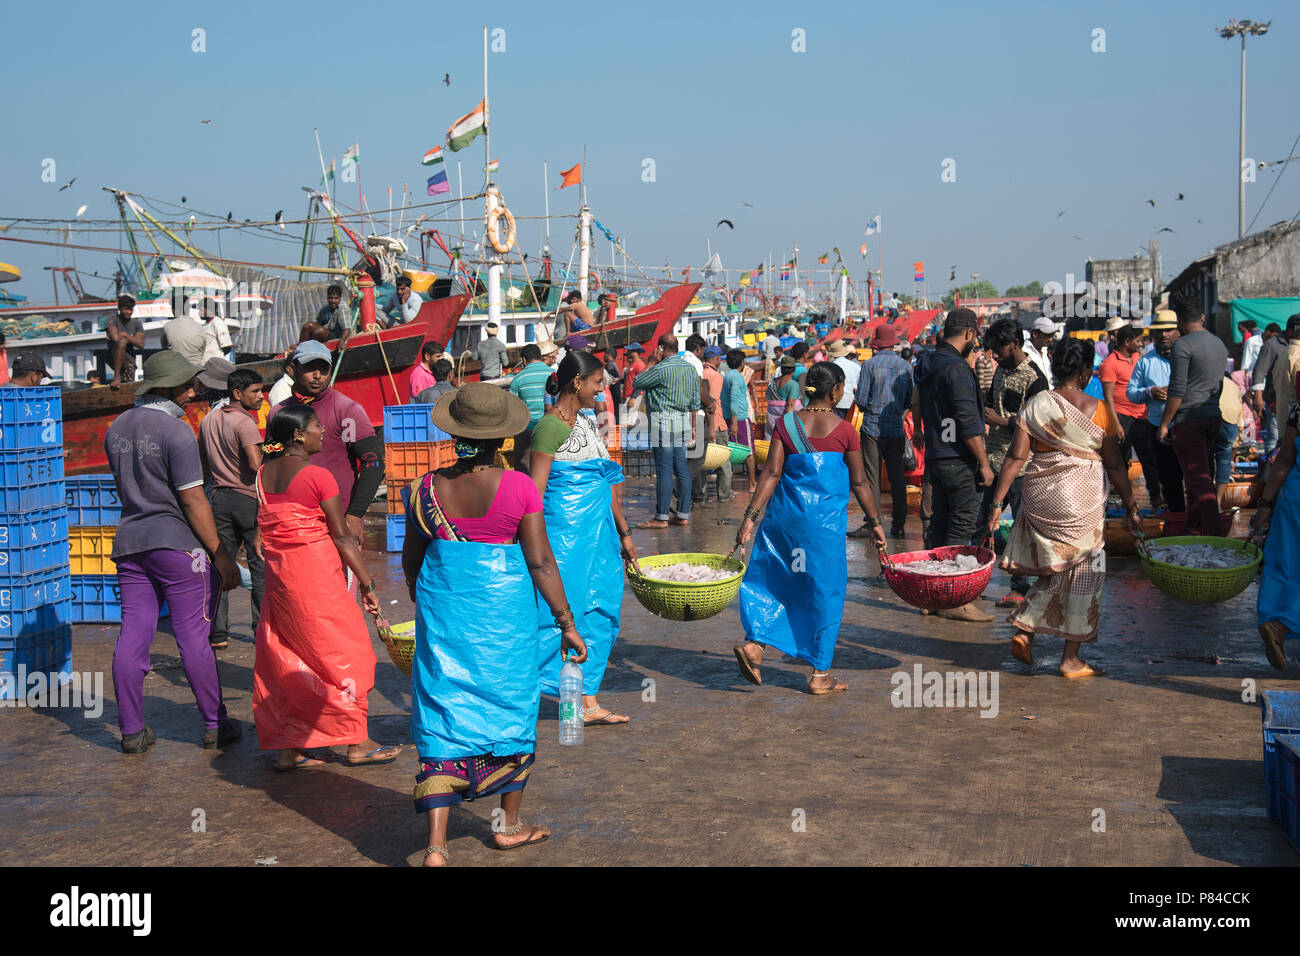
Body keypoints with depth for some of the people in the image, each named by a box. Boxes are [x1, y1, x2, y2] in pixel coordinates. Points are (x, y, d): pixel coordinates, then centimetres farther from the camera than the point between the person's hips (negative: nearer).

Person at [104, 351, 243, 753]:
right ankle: (215, 726, 9)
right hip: (177, 543, -7)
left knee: (133, 636, 7)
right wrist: (221, 554, -11)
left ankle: (132, 731, 11)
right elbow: (193, 500, -15)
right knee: (194, 638, 0)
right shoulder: (176, 431, -14)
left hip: (130, 542, 7)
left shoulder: (116, 429, 10)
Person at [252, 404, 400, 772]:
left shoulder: (263, 474, 7)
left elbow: (265, 526, 10)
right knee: (345, 654, 6)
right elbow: (342, 537, -13)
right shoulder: (317, 475, -14)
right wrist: (367, 584, -7)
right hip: (317, 575, -7)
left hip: (277, 575, 7)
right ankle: (357, 744, 13)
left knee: (286, 657, 13)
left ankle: (286, 747, 15)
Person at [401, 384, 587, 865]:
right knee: (510, 708, 17)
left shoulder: (427, 489, -3)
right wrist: (566, 622, -3)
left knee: (443, 717, 6)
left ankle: (436, 843, -2)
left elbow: (411, 561, 7)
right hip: (504, 610, -1)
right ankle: (510, 825, 30)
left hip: (443, 611, 2)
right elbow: (540, 561, -11)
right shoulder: (520, 488, -11)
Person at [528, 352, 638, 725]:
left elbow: (607, 483, 20)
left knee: (598, 615, 10)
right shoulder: (551, 426, -13)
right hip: (565, 532, -9)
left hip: (597, 533, 9)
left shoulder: (586, 424, 15)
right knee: (558, 613, -8)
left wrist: (623, 533, 22)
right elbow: (535, 492, -17)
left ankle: (587, 702, 17)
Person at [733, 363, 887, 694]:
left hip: (785, 515, 3)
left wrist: (751, 516, -3)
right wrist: (874, 523, 12)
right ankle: (820, 674, 13)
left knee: (774, 580, 16)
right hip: (825, 519, -3)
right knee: (825, 591, 7)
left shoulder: (786, 424, 2)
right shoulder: (844, 430, -5)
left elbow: (771, 473, -4)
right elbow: (858, 483, 1)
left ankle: (754, 644, -3)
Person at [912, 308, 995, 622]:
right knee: (961, 527, -5)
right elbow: (968, 423, -21)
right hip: (958, 460, -9)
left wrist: (919, 431, 48)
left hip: (935, 456, 9)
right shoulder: (957, 369, -17)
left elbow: (917, 399, 30)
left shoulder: (927, 363, 11)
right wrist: (984, 464, -15)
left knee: (940, 524, 14)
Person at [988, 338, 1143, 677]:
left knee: (1053, 572, 20)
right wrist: (1130, 508, 7)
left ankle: (1024, 630, 4)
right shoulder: (1098, 410, -4)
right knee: (1082, 573, 7)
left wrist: (998, 502, -2)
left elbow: (1016, 457, -4)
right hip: (1083, 500, -3)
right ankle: (1071, 659, 11)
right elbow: (1114, 465, -1)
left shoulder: (1035, 405, 1)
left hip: (1040, 498, 3)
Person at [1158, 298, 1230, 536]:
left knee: (1199, 479, -8)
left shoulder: (1183, 345, -12)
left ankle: (1213, 535, -13)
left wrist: (1164, 424, -10)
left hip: (1188, 419, -8)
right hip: (1213, 418, 8)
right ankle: (1194, 529, 23)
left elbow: (1177, 390, -16)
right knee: (1198, 475, 17)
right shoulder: (1220, 344, 13)